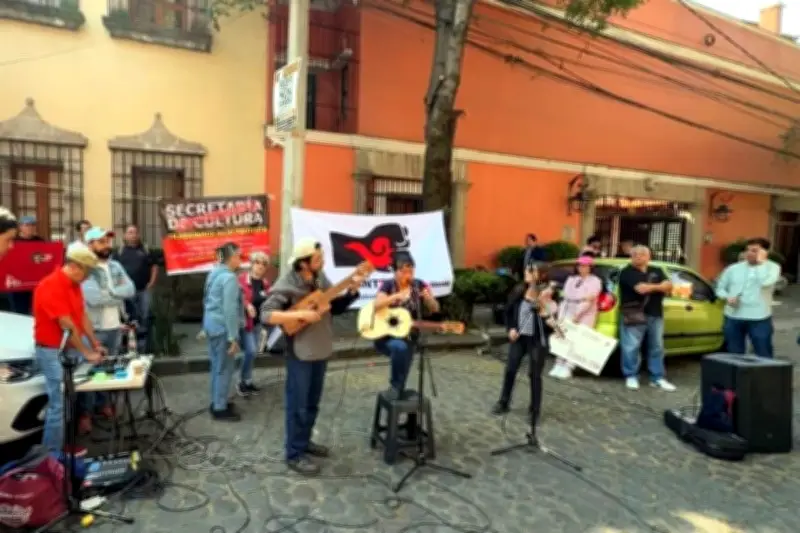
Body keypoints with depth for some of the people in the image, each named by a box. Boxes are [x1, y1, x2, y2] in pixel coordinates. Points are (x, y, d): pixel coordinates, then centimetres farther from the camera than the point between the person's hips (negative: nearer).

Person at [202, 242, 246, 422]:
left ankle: (217, 401, 29)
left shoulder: (214, 273, 10)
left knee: (216, 365, 18)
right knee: (225, 368, 0)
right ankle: (220, 408, 9)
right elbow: (230, 310, -24)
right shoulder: (229, 278, -20)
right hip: (223, 327, -10)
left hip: (211, 323, 10)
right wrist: (233, 337, -22)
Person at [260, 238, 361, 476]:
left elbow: (336, 307, 9)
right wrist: (301, 314, -29)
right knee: (297, 405, 4)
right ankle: (294, 454, 18)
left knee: (312, 403, 19)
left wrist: (352, 291, -8)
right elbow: (266, 315, -24)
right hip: (299, 354, -7)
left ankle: (304, 441, 37)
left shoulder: (321, 279, 1)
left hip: (321, 351, 7)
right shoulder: (285, 286, -19)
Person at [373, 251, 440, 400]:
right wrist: (398, 295, -36)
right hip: (385, 335, -3)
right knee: (400, 347, -31)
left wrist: (428, 297, -23)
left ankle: (397, 388, 18)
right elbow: (377, 305, -25)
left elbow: (435, 309, -2)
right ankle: (395, 386, -9)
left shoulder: (419, 285, -1)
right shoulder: (387, 285, -8)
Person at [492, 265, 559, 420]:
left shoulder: (545, 294, -15)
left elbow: (552, 324, -16)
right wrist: (511, 328, 2)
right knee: (510, 370, 9)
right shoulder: (519, 291, -1)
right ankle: (503, 403, 26)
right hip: (518, 337, 5)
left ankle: (534, 410, 19)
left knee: (534, 374, 3)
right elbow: (508, 311, 12)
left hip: (537, 340, -4)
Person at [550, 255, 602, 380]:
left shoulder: (595, 281, 0)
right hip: (569, 313, 5)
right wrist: (561, 315, 4)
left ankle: (568, 368, -14)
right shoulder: (571, 279, 18)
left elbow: (589, 301, -9)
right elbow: (565, 298, 13)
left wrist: (577, 315, -13)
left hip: (585, 315, -5)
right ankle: (559, 365, -3)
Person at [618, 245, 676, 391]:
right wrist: (659, 287, -4)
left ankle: (658, 378, 19)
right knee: (631, 347, -4)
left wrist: (649, 287, -14)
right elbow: (641, 288, -19)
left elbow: (668, 286, 3)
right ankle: (631, 377, 7)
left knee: (657, 347, 10)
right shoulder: (627, 273, -6)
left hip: (655, 315, 6)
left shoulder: (657, 271, 16)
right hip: (634, 315, -6)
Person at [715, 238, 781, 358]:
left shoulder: (772, 267, 1)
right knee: (734, 354, 11)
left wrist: (761, 261, -12)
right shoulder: (733, 268, 8)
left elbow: (766, 282, -21)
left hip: (759, 319, -2)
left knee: (764, 355, 4)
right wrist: (727, 297, -7)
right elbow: (720, 288, 14)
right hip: (733, 318, 3)